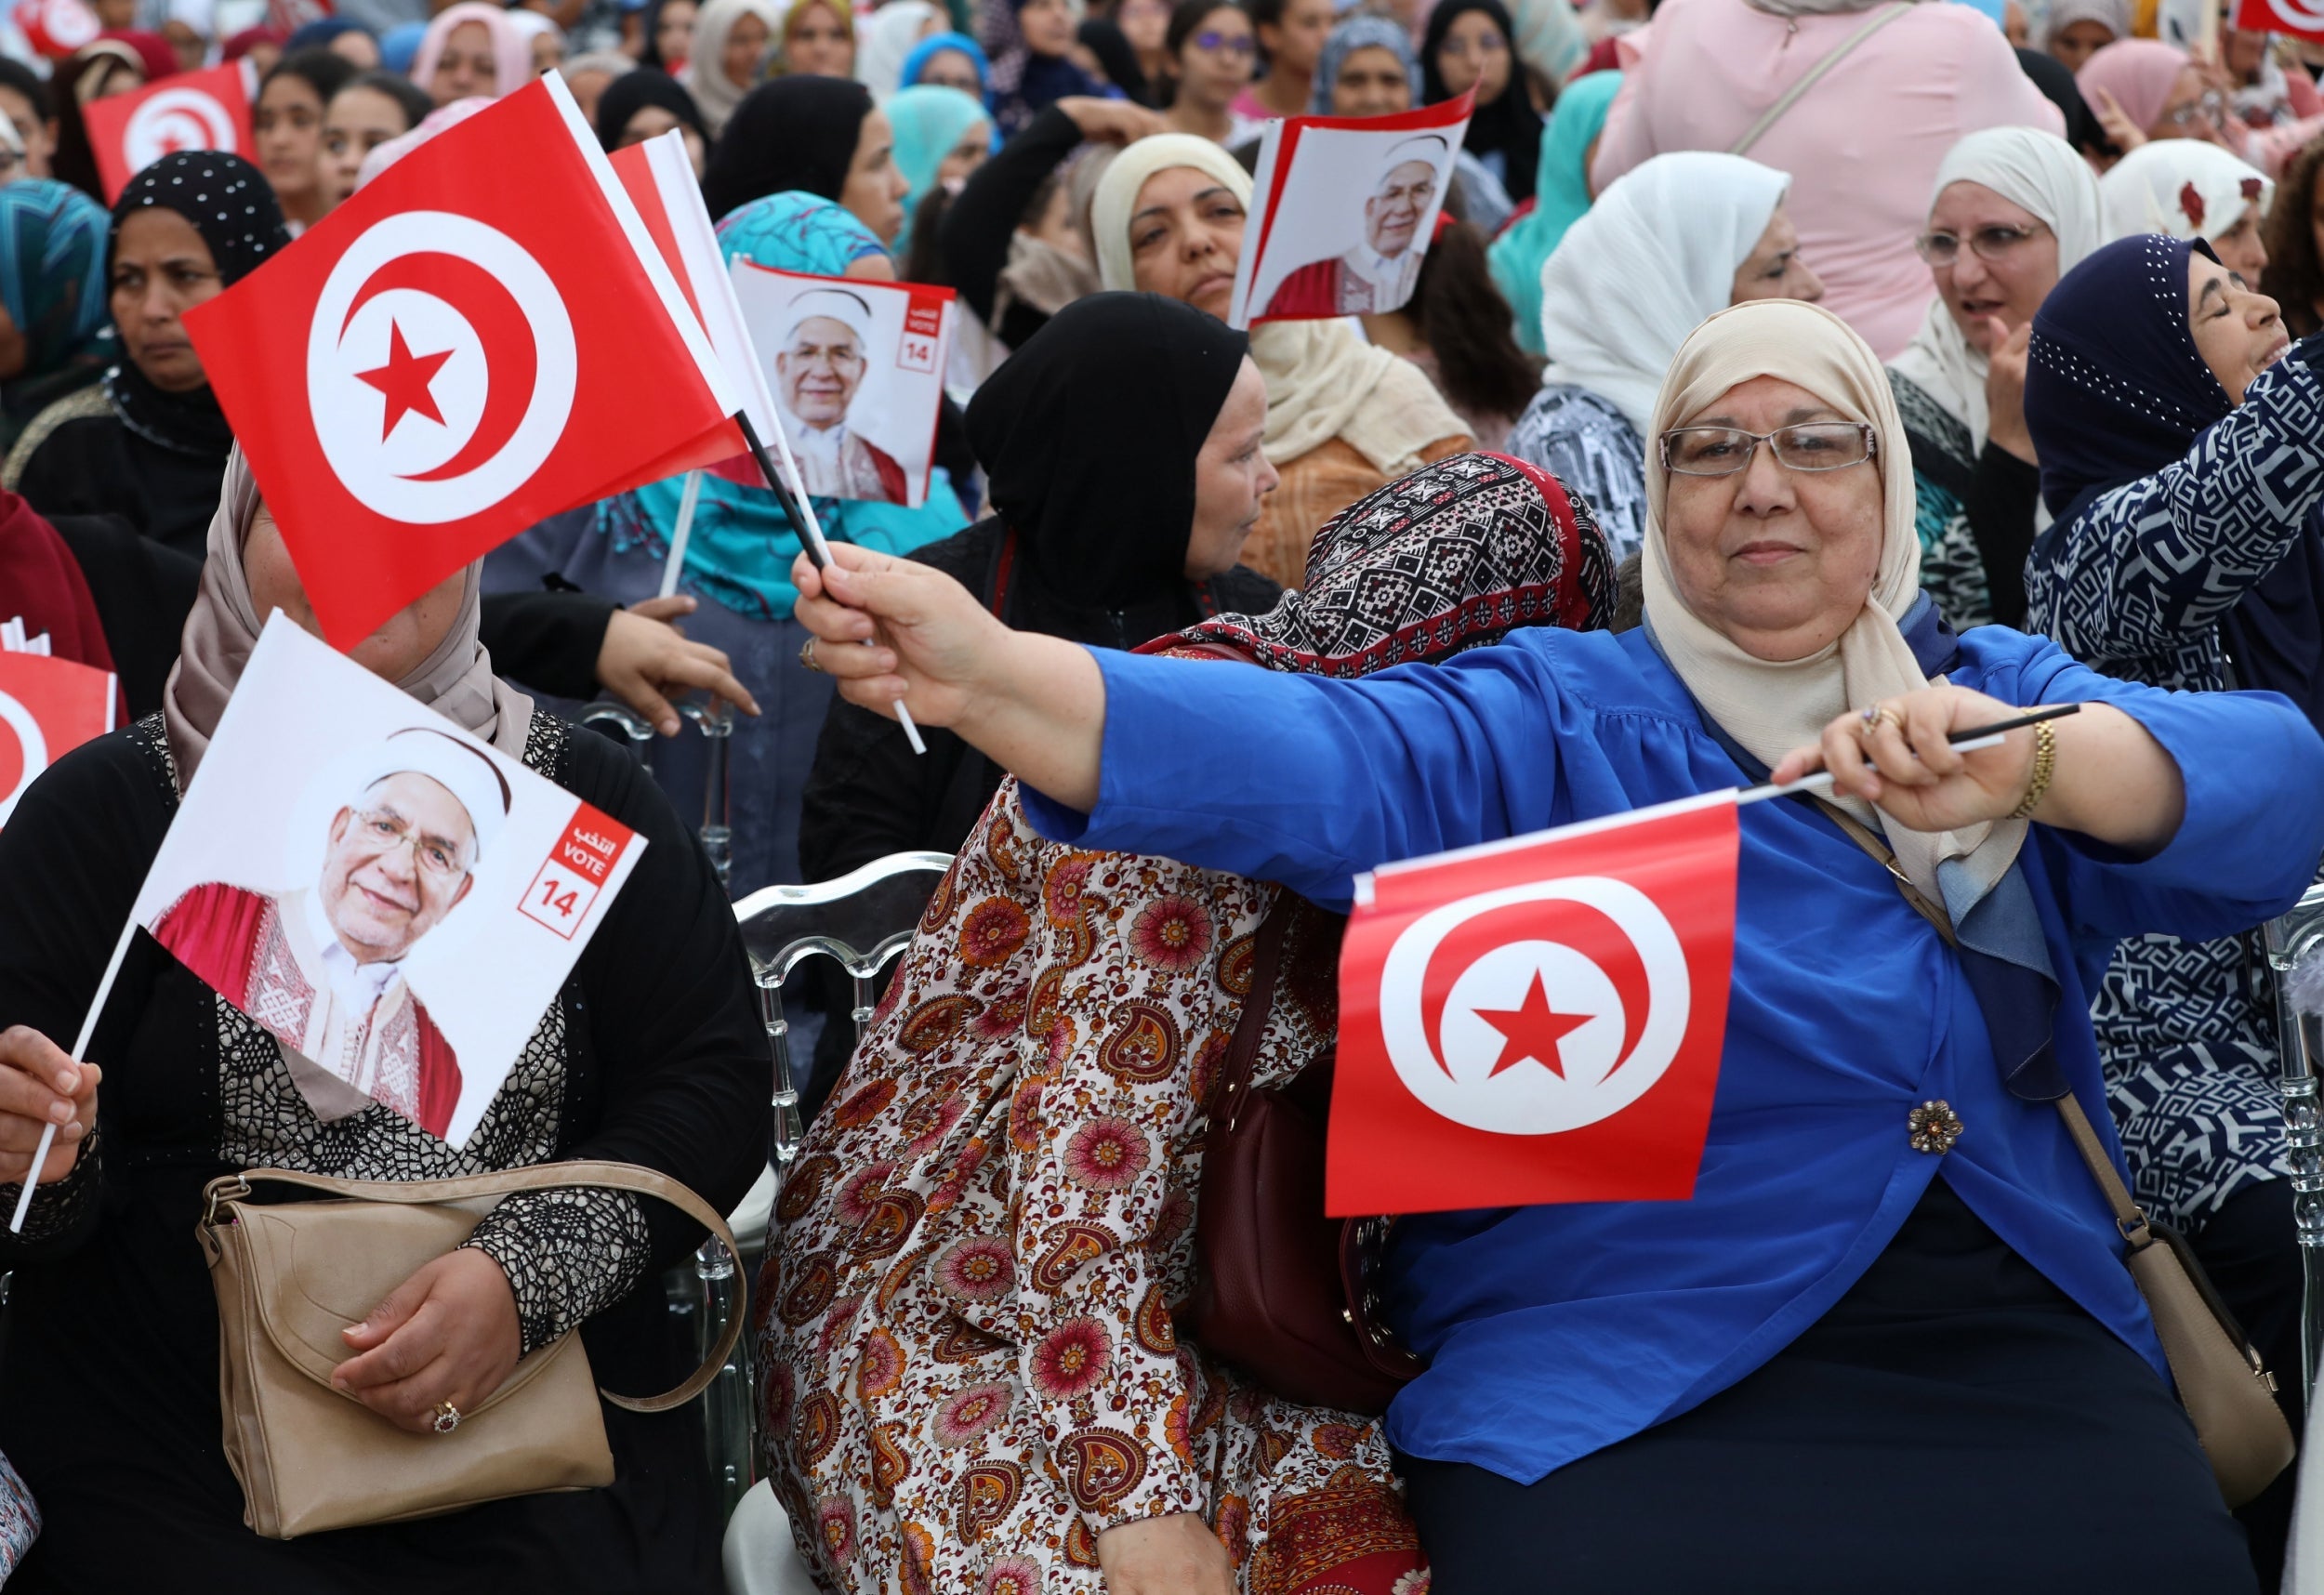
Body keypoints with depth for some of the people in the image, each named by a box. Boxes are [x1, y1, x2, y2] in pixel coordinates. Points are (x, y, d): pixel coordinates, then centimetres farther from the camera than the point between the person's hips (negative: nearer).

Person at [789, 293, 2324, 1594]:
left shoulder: (1997, 690, 14)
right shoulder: (1554, 725, 6)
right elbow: (1309, 759, -12)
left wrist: (2026, 768, -25)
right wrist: (986, 675, -30)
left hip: (2020, 1355, 3)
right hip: (1629, 1394, -2)